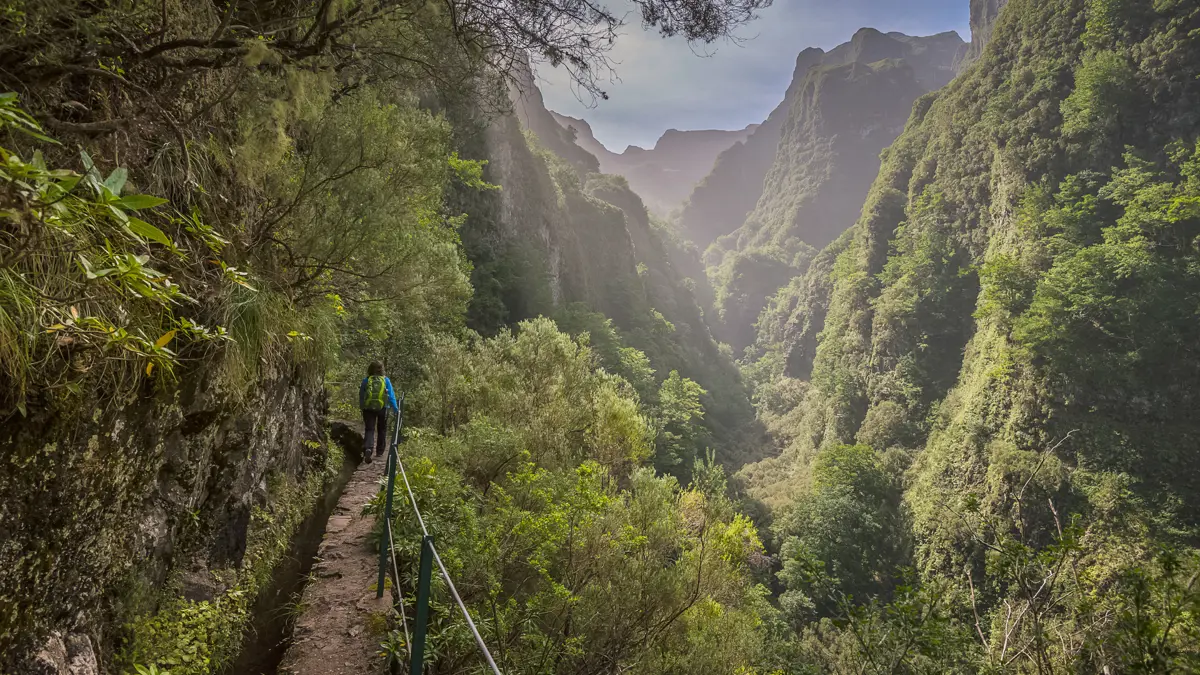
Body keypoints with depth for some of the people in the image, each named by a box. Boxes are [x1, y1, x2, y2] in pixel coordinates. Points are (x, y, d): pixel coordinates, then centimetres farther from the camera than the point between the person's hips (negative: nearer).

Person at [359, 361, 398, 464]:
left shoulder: (366, 380, -1)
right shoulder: (386, 380, -2)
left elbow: (361, 396, 5)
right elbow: (391, 395, -2)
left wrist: (361, 408, 18)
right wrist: (395, 408, 5)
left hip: (368, 408, 0)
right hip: (382, 408, 0)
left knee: (369, 430, 0)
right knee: (382, 430, 17)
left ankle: (367, 448, -24)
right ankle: (380, 451, 23)